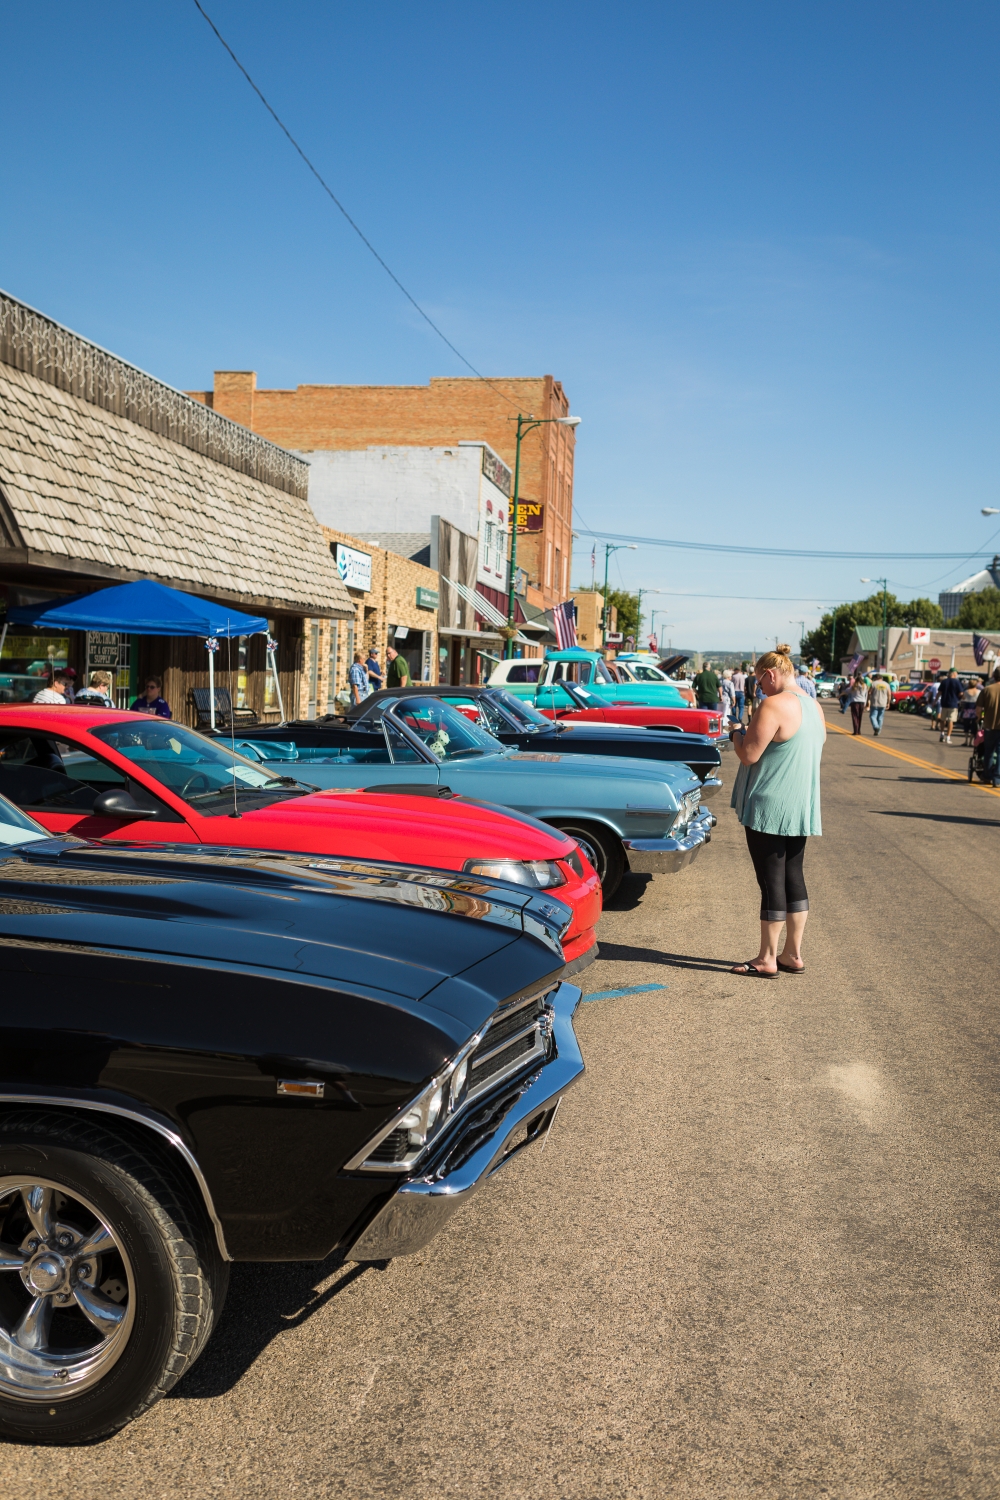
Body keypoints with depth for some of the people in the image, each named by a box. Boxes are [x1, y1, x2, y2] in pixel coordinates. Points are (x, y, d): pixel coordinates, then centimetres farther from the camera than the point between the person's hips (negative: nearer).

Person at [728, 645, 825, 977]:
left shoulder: (774, 705, -18)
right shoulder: (814, 707, 10)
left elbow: (749, 755, -19)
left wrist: (737, 734, 1)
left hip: (769, 809, -9)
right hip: (802, 808, 9)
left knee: (771, 881, -2)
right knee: (793, 876, 13)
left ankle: (767, 959, 7)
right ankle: (793, 954, 20)